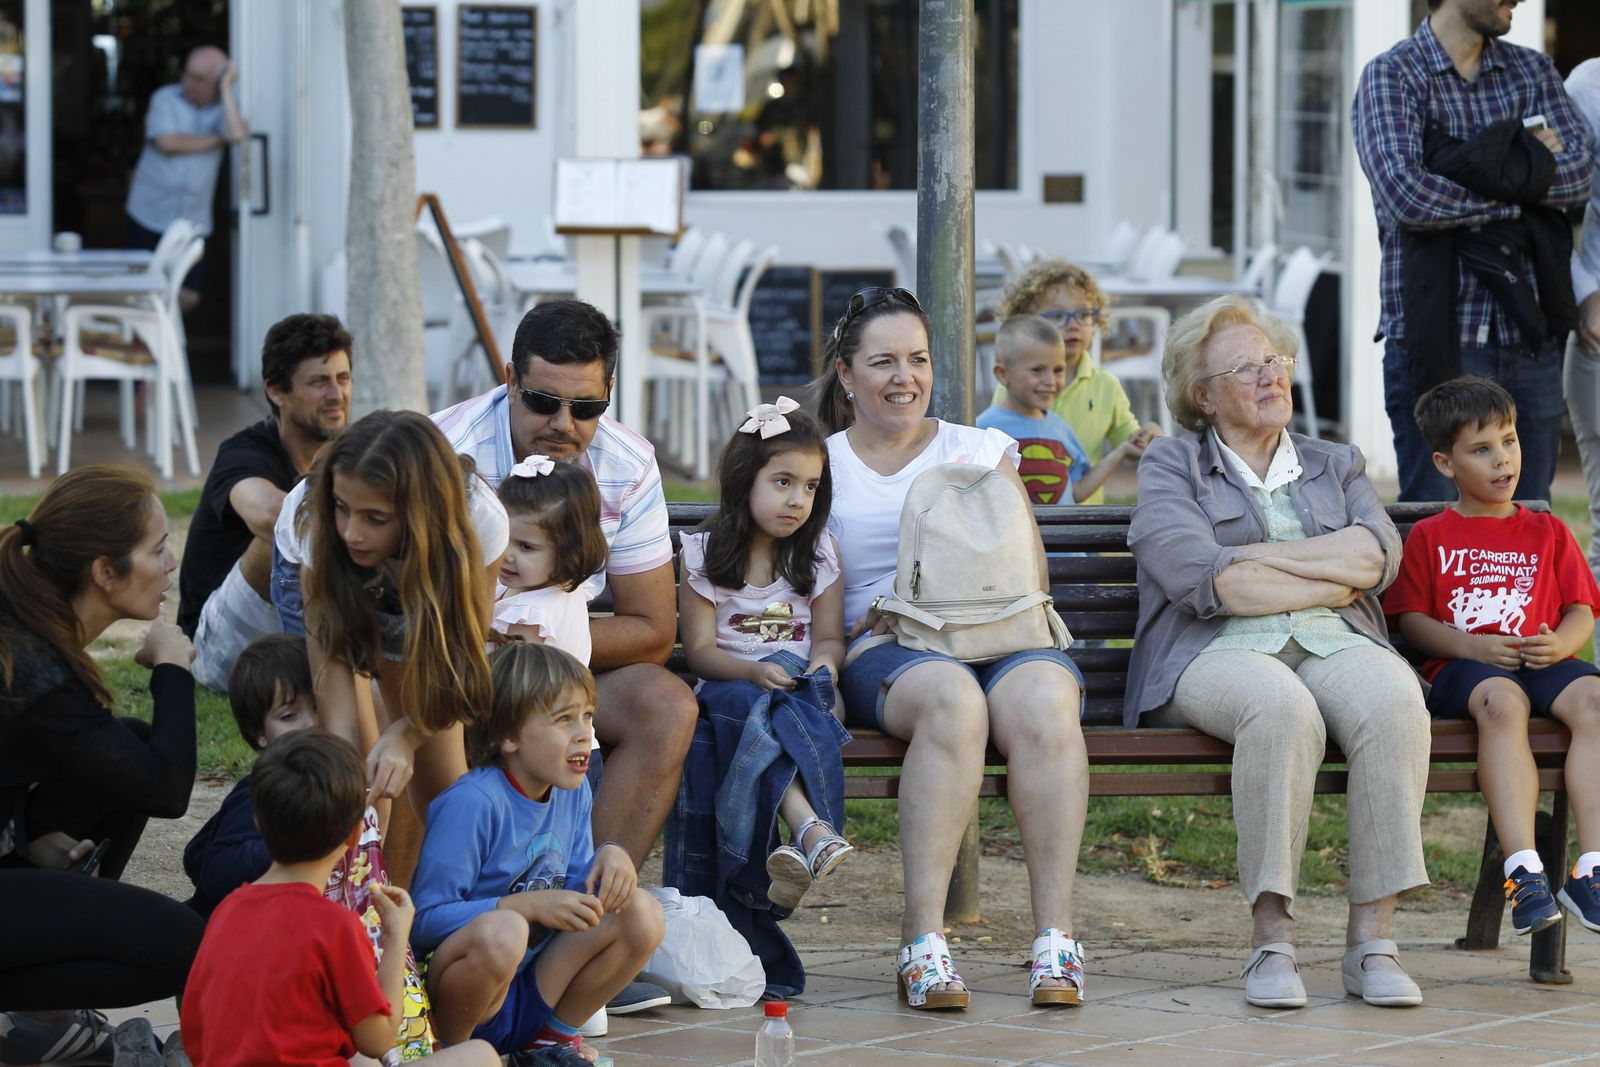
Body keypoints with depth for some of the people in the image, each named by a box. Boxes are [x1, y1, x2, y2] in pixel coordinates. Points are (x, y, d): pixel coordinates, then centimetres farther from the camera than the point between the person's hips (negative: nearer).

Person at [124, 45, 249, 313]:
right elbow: (167, 142, -16)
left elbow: (237, 134, -21)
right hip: (149, 214, -2)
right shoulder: (165, 99, -1)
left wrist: (227, 88, -15)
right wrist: (215, 140, -8)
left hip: (192, 221, 2)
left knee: (188, 297, 0)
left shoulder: (223, 108, 3)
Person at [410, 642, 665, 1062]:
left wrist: (611, 855, -8)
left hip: (523, 1001, 8)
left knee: (642, 915, -4)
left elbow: (575, 890, 14)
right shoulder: (472, 802, -21)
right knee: (501, 931, -39)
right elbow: (426, 920, -24)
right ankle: (448, 1052, -13)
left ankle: (552, 1037, 10)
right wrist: (528, 906, -30)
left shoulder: (572, 791, 6)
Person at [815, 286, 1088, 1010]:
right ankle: (923, 942, -43)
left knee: (1043, 700, -36)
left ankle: (1055, 936, -40)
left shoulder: (981, 450, 24)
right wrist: (873, 617, -8)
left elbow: (1031, 578, 16)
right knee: (953, 699, -39)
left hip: (1006, 641, 2)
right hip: (885, 657, -2)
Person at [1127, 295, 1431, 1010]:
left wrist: (1252, 557, -4)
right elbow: (1198, 579, -7)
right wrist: (1330, 582, -1)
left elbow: (1377, 556, 3)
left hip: (1336, 647, 3)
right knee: (1281, 709, -39)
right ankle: (1271, 939, -35)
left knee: (1393, 702, -33)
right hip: (1216, 655, -3)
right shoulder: (1171, 466, 13)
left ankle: (1370, 937, -33)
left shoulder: (1336, 466, 25)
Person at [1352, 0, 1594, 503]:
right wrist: (1530, 169, -7)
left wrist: (1483, 165, -13)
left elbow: (1580, 173, 0)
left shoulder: (1533, 71, 15)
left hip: (1531, 339, 5)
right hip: (1438, 341, -5)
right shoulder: (1390, 77, -2)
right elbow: (1406, 194, -17)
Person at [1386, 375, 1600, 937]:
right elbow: (1411, 621, 6)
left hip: (1543, 662, 3)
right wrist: (1472, 645, -11)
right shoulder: (1429, 537, 15)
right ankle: (1523, 872, -48)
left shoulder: (1548, 532, 22)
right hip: (1461, 667, -3)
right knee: (1501, 702, -39)